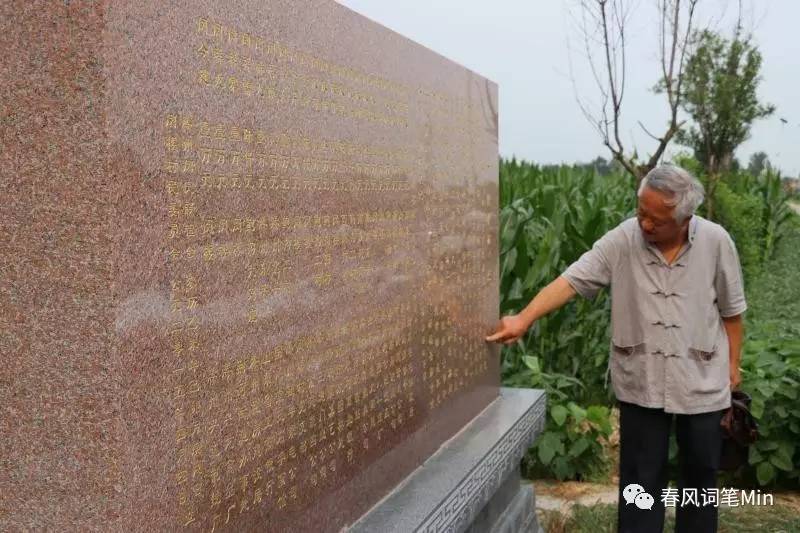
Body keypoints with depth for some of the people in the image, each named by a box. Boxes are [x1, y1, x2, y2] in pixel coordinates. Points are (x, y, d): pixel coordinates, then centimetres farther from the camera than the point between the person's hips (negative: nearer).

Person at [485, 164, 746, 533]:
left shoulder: (716, 242, -9)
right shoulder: (622, 240, -13)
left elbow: (731, 309, 2)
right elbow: (571, 280, -19)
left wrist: (733, 363, 7)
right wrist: (524, 319, -30)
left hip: (701, 382, 1)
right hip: (641, 382, -1)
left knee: (700, 472, 16)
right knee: (640, 476, 8)